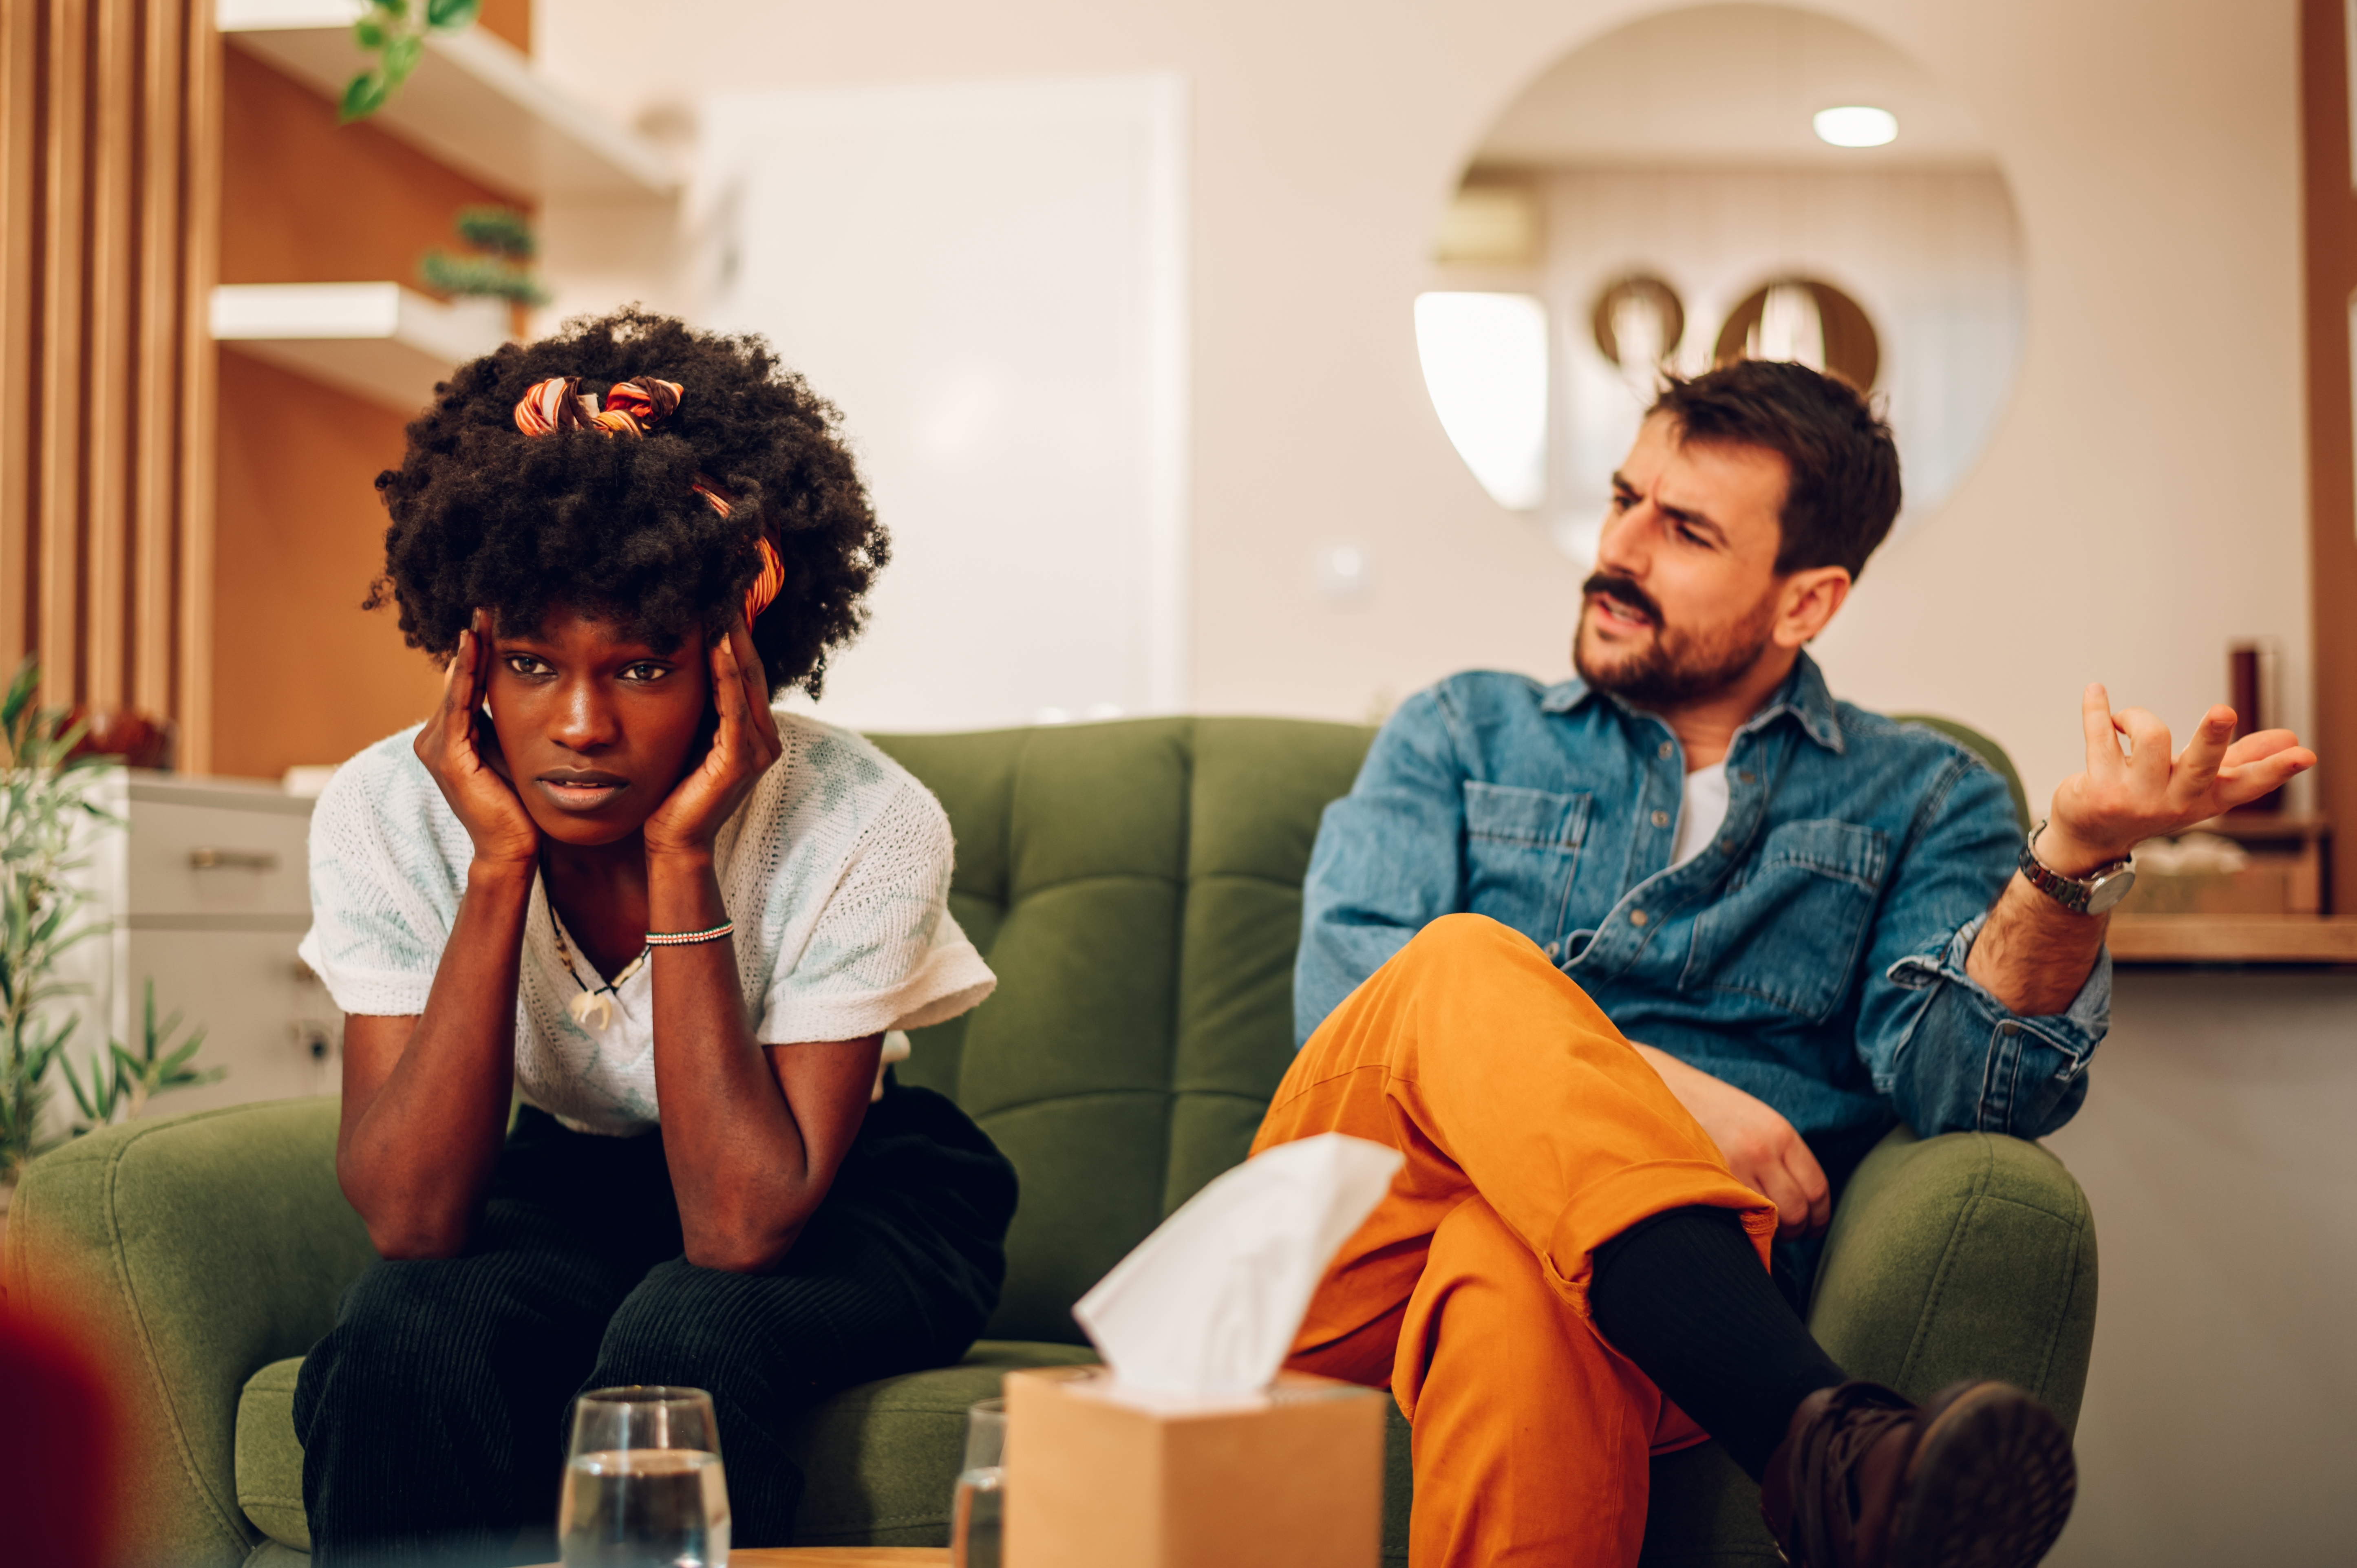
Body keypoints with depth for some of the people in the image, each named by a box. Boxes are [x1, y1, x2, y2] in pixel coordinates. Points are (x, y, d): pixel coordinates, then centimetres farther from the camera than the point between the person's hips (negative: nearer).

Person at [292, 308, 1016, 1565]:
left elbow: (743, 1229, -31)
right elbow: (411, 1219, -24)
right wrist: (500, 864, -31)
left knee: (679, 1342, -34)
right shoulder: (388, 812, -18)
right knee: (406, 1335, -30)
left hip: (850, 1192, -2)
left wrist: (680, 860, -35)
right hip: (578, 1178, 2)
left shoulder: (866, 827, -26)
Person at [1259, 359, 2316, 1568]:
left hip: (1659, 1292, -2)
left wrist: (2073, 855, -20)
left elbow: (1970, 1087, -1)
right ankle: (1817, 1445, -47)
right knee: (1469, 963, -33)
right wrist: (1654, 1090, -11)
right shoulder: (1463, 734, 21)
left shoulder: (1921, 801, 18)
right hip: (1365, 1250, 2)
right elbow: (1346, 987, 2)